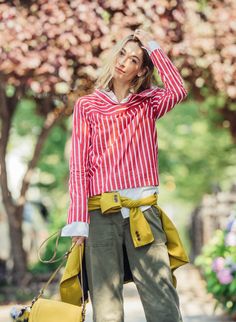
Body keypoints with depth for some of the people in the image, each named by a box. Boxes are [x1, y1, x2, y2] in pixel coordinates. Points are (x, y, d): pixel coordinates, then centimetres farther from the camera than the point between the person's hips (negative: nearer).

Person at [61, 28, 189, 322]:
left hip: (144, 213, 1)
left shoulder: (147, 104, 15)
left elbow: (177, 91, -9)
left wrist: (152, 46, 1)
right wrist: (78, 222, -7)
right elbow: (79, 167, 3)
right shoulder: (87, 106, 10)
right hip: (101, 214, -1)